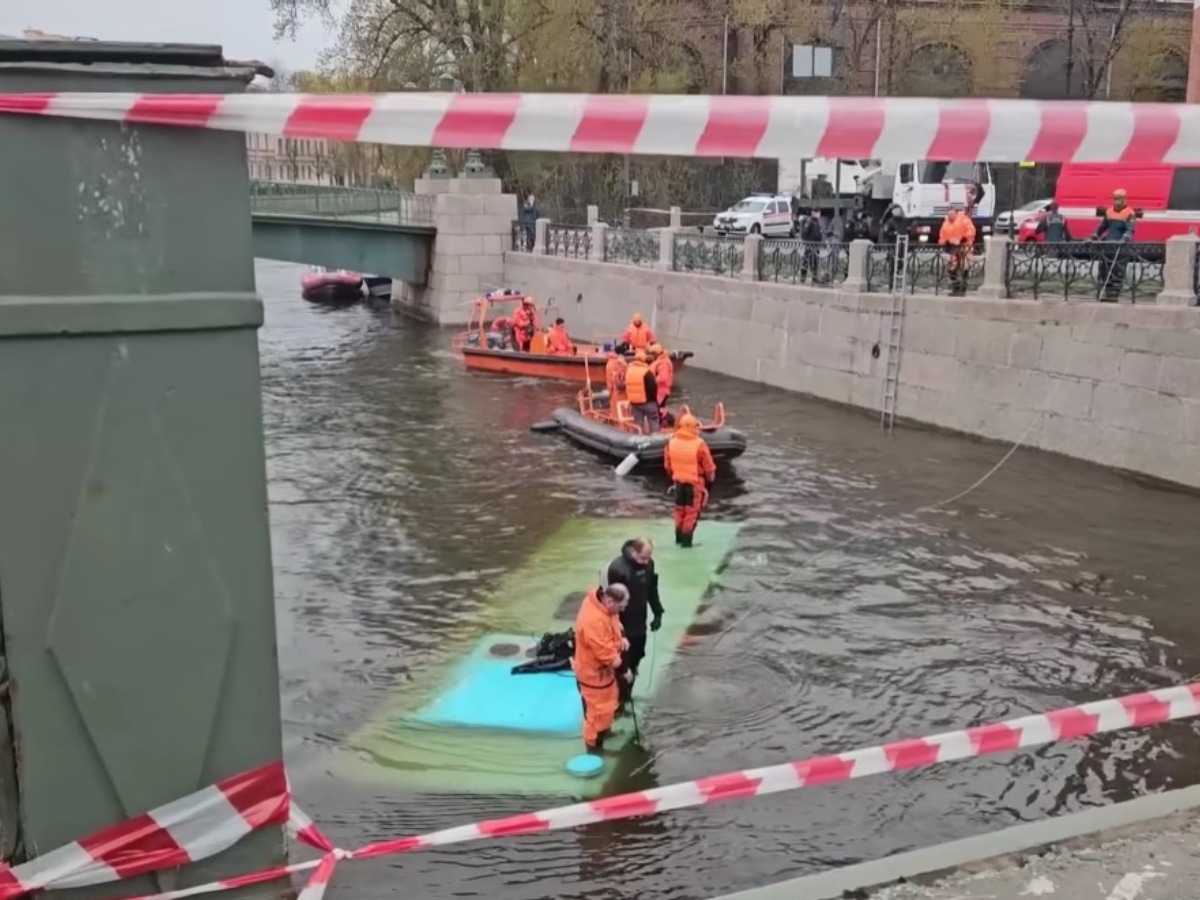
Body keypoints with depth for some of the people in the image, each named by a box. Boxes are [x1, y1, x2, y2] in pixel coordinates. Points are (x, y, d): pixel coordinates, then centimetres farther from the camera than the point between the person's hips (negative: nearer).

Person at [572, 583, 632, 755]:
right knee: (597, 710, 7)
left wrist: (621, 637, -6)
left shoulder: (603, 604, -9)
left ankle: (604, 729, 51)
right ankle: (593, 746, 25)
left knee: (608, 703, 29)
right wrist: (624, 670, -20)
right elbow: (605, 653, -32)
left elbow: (612, 623, 13)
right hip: (593, 672, -10)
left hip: (603, 668, 10)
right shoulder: (593, 620, -39)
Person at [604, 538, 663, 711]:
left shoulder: (648, 563, -4)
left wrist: (657, 613, 11)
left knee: (635, 661, 18)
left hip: (639, 623, 7)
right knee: (622, 664, 1)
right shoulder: (617, 568, -26)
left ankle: (626, 695, 34)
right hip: (623, 626, -7)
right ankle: (618, 700, 14)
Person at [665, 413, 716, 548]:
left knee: (680, 510, 20)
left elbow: (667, 464, 6)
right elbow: (708, 466, -12)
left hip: (679, 481, 5)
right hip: (695, 483, -5)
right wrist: (710, 478, 8)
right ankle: (686, 540, 7)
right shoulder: (699, 444, -21)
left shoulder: (671, 442, -6)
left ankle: (679, 538, 29)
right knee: (692, 512, 6)